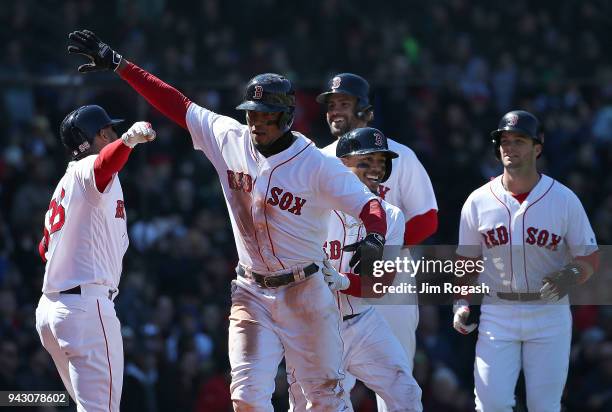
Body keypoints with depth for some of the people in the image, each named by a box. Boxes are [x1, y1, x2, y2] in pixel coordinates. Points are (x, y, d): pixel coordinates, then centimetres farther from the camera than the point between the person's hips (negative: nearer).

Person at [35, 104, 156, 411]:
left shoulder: (64, 185, 21)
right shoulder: (84, 170, -7)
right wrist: (128, 140, -52)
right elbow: (104, 165, -33)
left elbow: (45, 249, 28)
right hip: (86, 305, -10)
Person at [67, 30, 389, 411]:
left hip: (304, 294, -4)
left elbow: (369, 205, -20)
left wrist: (374, 239, -43)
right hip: (251, 293, 4)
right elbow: (176, 104, 1)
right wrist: (118, 65, 0)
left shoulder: (317, 165, -15)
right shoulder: (229, 139, -2)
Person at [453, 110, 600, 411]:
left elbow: (590, 258, 2)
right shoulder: (479, 201, 3)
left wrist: (570, 276, -19)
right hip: (497, 315, 1)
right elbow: (466, 261, 12)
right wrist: (461, 303, -2)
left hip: (549, 315, -1)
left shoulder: (564, 199, -2)